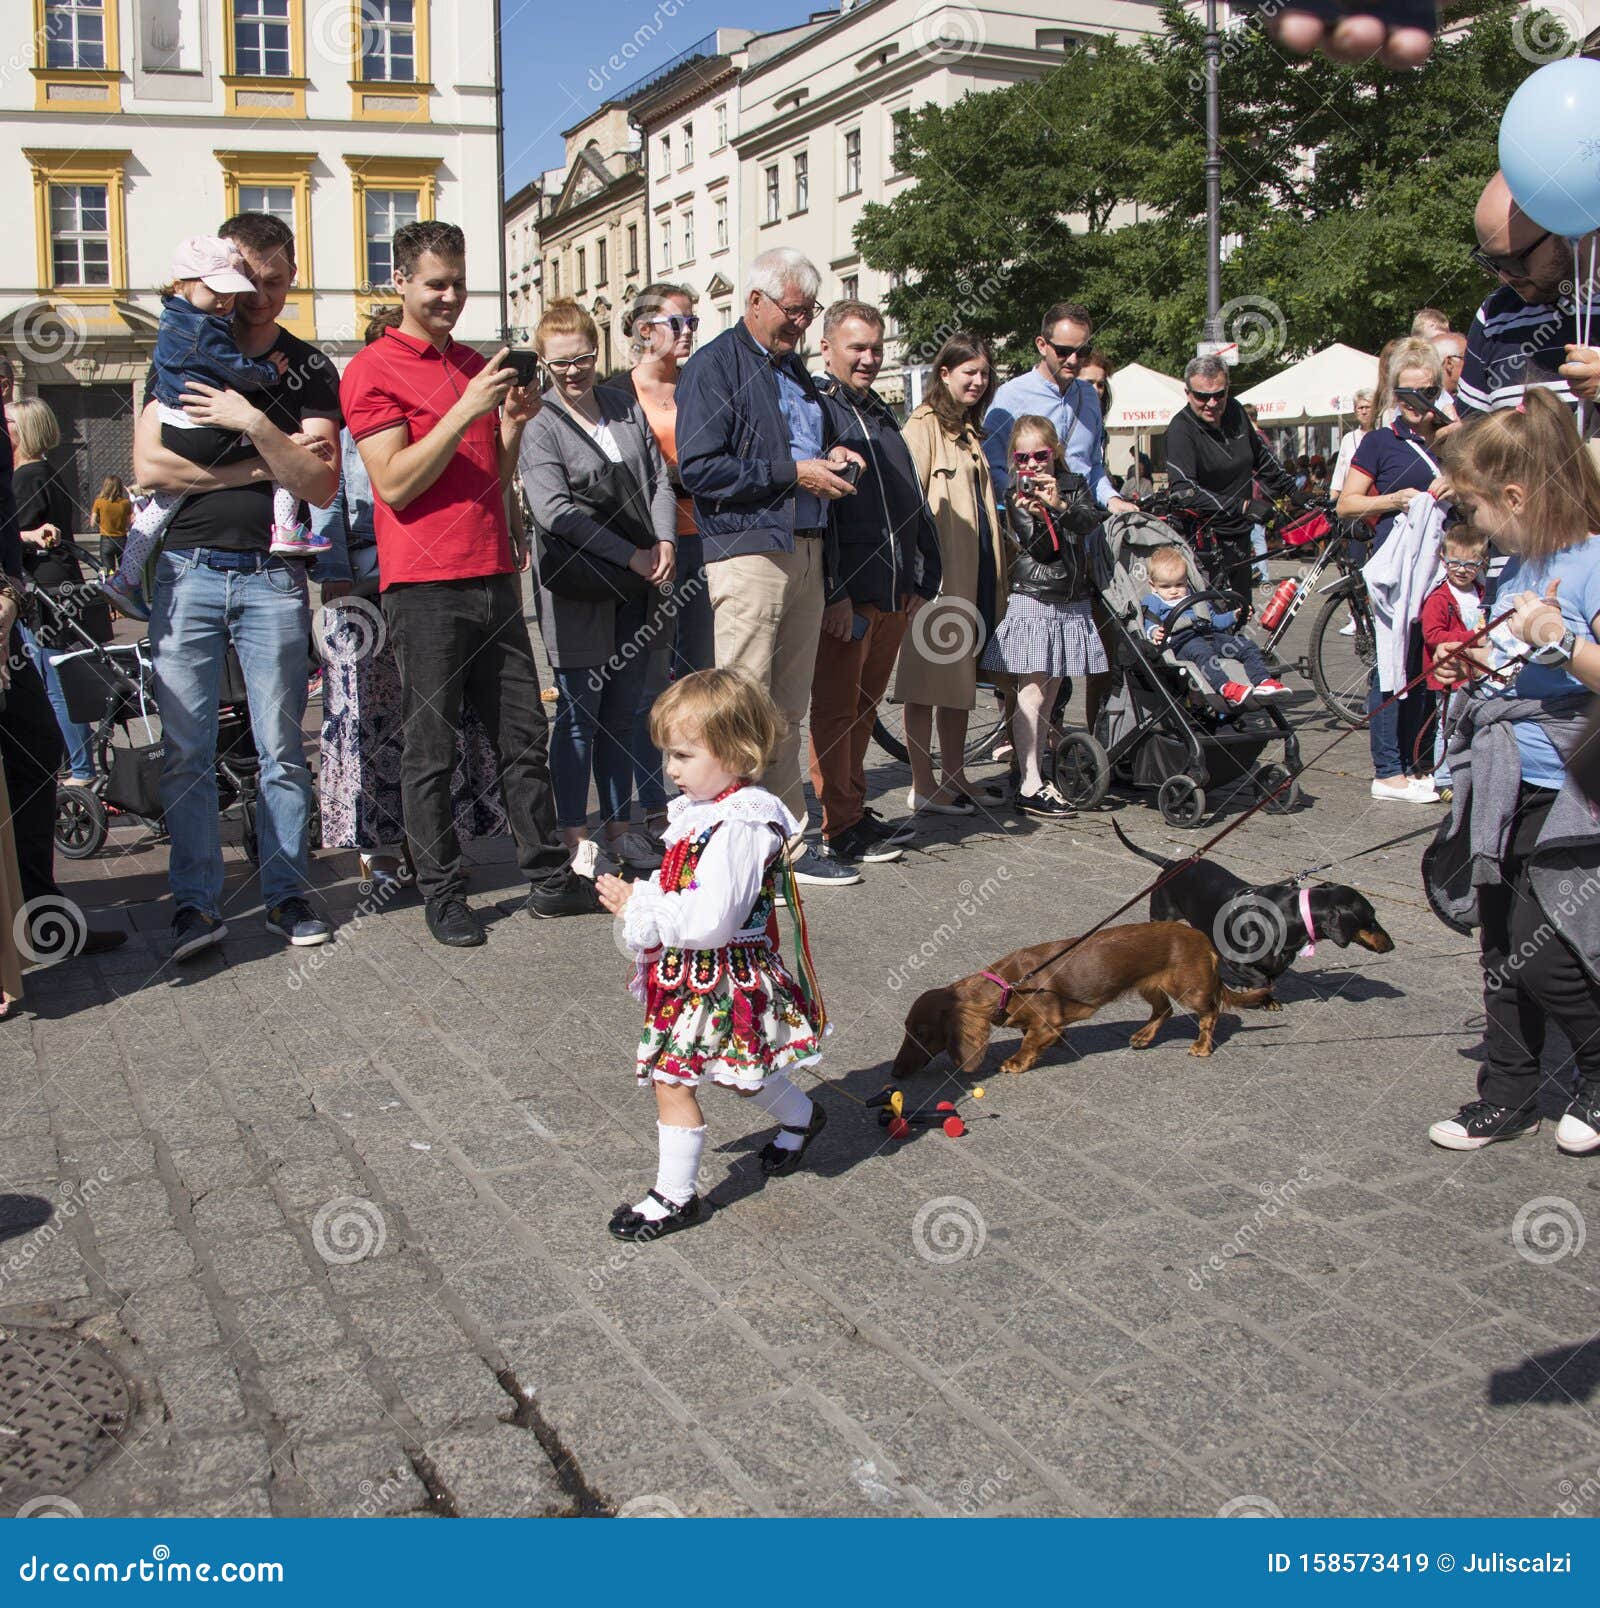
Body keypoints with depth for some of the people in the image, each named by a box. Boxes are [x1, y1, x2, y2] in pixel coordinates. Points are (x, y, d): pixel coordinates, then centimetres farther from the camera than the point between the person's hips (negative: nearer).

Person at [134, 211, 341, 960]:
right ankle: (197, 903, 7)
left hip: (272, 576, 0)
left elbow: (321, 483, -3)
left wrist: (254, 425, -15)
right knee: (185, 751, 0)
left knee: (282, 748, 3)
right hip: (187, 570, 0)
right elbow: (149, 465, -2)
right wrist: (261, 467, -4)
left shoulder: (309, 370, 8)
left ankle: (286, 893, 12)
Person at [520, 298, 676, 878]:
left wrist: (665, 542, -5)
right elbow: (553, 510, -17)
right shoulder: (539, 424, -7)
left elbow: (660, 478, 13)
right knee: (580, 715, 2)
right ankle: (574, 837, 13)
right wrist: (632, 556, -17)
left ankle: (619, 827, 22)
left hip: (638, 590, 5)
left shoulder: (627, 406, 11)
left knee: (623, 712, 12)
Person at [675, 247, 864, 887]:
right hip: (748, 552, -8)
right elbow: (699, 467, -14)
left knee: (787, 714, 10)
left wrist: (831, 457, 14)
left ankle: (789, 839, 15)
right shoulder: (713, 367, -4)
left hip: (806, 552, 8)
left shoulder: (795, 371, 23)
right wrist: (795, 473, -14)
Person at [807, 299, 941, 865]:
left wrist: (922, 579, 16)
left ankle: (854, 811, 24)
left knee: (864, 707, 14)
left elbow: (914, 503, 24)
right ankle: (837, 829, 4)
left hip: (894, 595, 8)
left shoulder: (883, 416, 21)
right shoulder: (813, 408, -5)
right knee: (835, 709, -2)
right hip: (843, 596, -8)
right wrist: (832, 594, -18)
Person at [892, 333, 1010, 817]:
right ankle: (922, 786, 1)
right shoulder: (923, 426, -6)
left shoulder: (971, 431, 21)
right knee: (928, 678, -4)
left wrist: (999, 567, 21)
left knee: (962, 675, 12)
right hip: (936, 571, -9)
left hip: (973, 572, 9)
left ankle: (954, 775, 21)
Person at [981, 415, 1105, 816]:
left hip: (1071, 605, 5)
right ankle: (1029, 787, -10)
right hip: (1033, 602, -4)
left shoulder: (1074, 485, 9)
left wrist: (1060, 505, -29)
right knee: (1031, 694, -9)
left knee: (1049, 696, 10)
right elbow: (1038, 547, -13)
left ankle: (1036, 774, 18)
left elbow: (1091, 522, -10)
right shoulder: (1016, 496, -1)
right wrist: (1037, 516, -33)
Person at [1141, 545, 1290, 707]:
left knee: (1247, 646, -9)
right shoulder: (1151, 602, 18)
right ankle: (1225, 687, -61)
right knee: (1202, 651, -41)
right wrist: (1155, 632, -23)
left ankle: (1262, 681, -25)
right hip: (1182, 641, -7)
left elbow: (1213, 620, 42)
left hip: (1208, 636, 7)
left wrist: (1234, 617, 27)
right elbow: (1148, 624, 1)